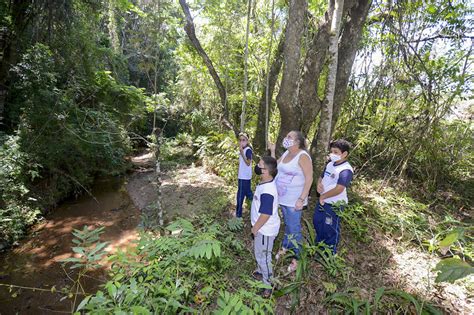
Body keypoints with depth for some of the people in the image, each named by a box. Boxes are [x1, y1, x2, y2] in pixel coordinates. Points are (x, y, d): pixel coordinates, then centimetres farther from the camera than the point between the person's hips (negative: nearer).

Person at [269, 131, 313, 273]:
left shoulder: (303, 156, -18)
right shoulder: (286, 153, 6)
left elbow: (309, 178, -20)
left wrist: (301, 199, -23)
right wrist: (272, 151, 11)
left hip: (294, 200, -7)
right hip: (283, 198, 7)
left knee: (294, 229, 5)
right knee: (287, 225, 23)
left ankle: (295, 258, 21)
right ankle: (285, 248, 41)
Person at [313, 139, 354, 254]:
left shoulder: (346, 170, -23)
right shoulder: (330, 164, 5)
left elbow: (338, 189, -31)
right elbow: (321, 177, 17)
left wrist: (323, 196, -17)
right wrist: (319, 184, -7)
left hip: (334, 205, -9)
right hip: (322, 201, 9)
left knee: (330, 230, 8)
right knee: (317, 223, 23)